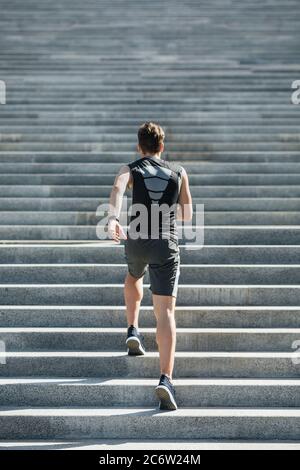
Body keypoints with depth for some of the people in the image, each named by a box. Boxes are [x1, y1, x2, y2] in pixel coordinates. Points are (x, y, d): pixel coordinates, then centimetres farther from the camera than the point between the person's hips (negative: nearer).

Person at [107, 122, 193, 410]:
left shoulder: (131, 169, 7)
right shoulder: (179, 173, 12)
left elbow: (117, 189, -17)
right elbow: (187, 215, 15)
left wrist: (113, 219, -33)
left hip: (136, 241, 1)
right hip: (166, 245, -1)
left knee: (134, 277, 38)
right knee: (165, 313, -7)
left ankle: (133, 330, 25)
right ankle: (166, 379, -22)